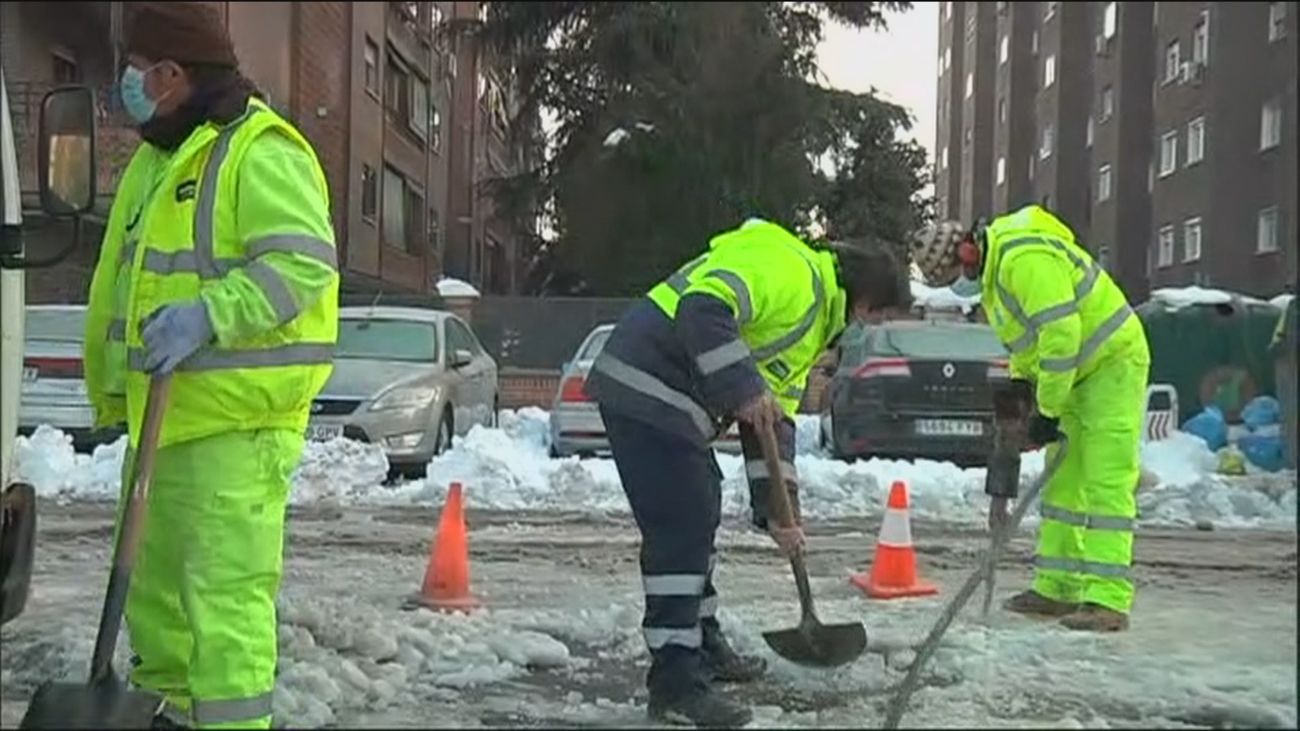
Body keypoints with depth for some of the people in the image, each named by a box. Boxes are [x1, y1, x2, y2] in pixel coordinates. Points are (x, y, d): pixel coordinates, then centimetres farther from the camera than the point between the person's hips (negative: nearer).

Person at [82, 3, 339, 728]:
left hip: (237, 415, -10)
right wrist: (113, 388, 24)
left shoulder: (259, 151, -11)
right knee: (155, 580, 19)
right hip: (164, 412, 10)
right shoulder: (155, 161, 20)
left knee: (226, 588, -10)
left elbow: (305, 261, -22)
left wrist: (209, 315, -30)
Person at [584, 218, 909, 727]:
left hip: (673, 404, 11)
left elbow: (776, 418, 20)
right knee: (681, 527, -12)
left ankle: (702, 642, 35)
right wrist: (744, 390, -24)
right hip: (646, 386, -11)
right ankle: (675, 682, -8)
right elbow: (704, 308, -26)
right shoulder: (789, 268, -11)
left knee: (699, 515, 20)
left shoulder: (814, 326, 22)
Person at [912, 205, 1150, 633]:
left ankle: (1108, 600, -13)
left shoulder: (1027, 260, -24)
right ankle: (1057, 588, 17)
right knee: (1063, 481, 11)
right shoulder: (994, 272, 10)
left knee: (1106, 482, -13)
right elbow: (1025, 346, 17)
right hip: (1074, 374, 11)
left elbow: (1061, 335, -28)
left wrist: (1048, 411, -21)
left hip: (1114, 361, -10)